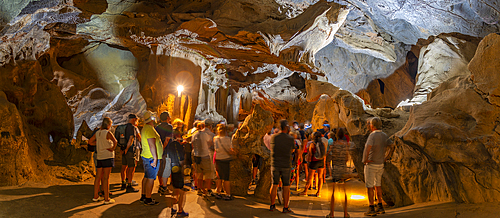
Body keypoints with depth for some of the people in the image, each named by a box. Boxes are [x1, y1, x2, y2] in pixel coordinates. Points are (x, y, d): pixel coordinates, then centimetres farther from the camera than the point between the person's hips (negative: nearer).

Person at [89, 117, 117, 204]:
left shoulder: (97, 133, 9)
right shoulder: (108, 133, -12)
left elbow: (90, 142, 22)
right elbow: (115, 141, -29)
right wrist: (113, 149, -13)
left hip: (99, 157, 7)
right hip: (107, 157, -7)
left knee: (98, 177, 14)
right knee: (106, 178, -4)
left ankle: (95, 196, 23)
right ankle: (106, 199, -1)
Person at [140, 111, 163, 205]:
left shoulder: (145, 128, 16)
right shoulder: (150, 129, -18)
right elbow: (152, 145, -23)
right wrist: (155, 159, -23)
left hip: (146, 156, 11)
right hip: (151, 158, -11)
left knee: (146, 177, 16)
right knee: (151, 178, -6)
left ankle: (143, 196, 24)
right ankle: (148, 199, -3)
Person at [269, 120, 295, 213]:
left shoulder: (273, 137, -4)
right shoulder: (290, 138, -9)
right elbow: (292, 150, 7)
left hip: (275, 164, 2)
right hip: (286, 165, -2)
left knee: (274, 185, 11)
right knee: (286, 186, 5)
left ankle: (272, 205, 18)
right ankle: (285, 207, 9)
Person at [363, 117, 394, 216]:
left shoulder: (372, 135, -20)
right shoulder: (384, 136, 4)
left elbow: (367, 148, -35)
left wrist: (365, 160, -21)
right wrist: (386, 158, 8)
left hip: (371, 165, -7)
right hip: (380, 165, 8)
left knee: (369, 187, -1)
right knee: (378, 185, 17)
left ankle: (371, 209, 1)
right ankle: (380, 207, 22)